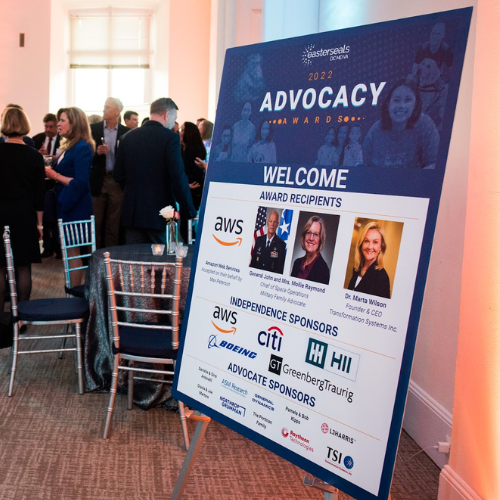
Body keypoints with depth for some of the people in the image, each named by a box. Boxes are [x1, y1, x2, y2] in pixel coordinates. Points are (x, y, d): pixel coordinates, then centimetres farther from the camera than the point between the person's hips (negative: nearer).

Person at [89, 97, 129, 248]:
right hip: (98, 180, 0)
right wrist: (96, 152, -16)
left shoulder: (126, 132, 1)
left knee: (114, 224, 6)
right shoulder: (94, 128, 3)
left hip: (117, 181, 0)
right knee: (96, 222, 4)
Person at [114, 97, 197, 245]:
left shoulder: (128, 137, 8)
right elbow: (178, 177, -14)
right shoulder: (170, 137, -9)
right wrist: (189, 212, -8)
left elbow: (119, 175, 11)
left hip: (132, 212, 5)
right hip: (160, 213, -5)